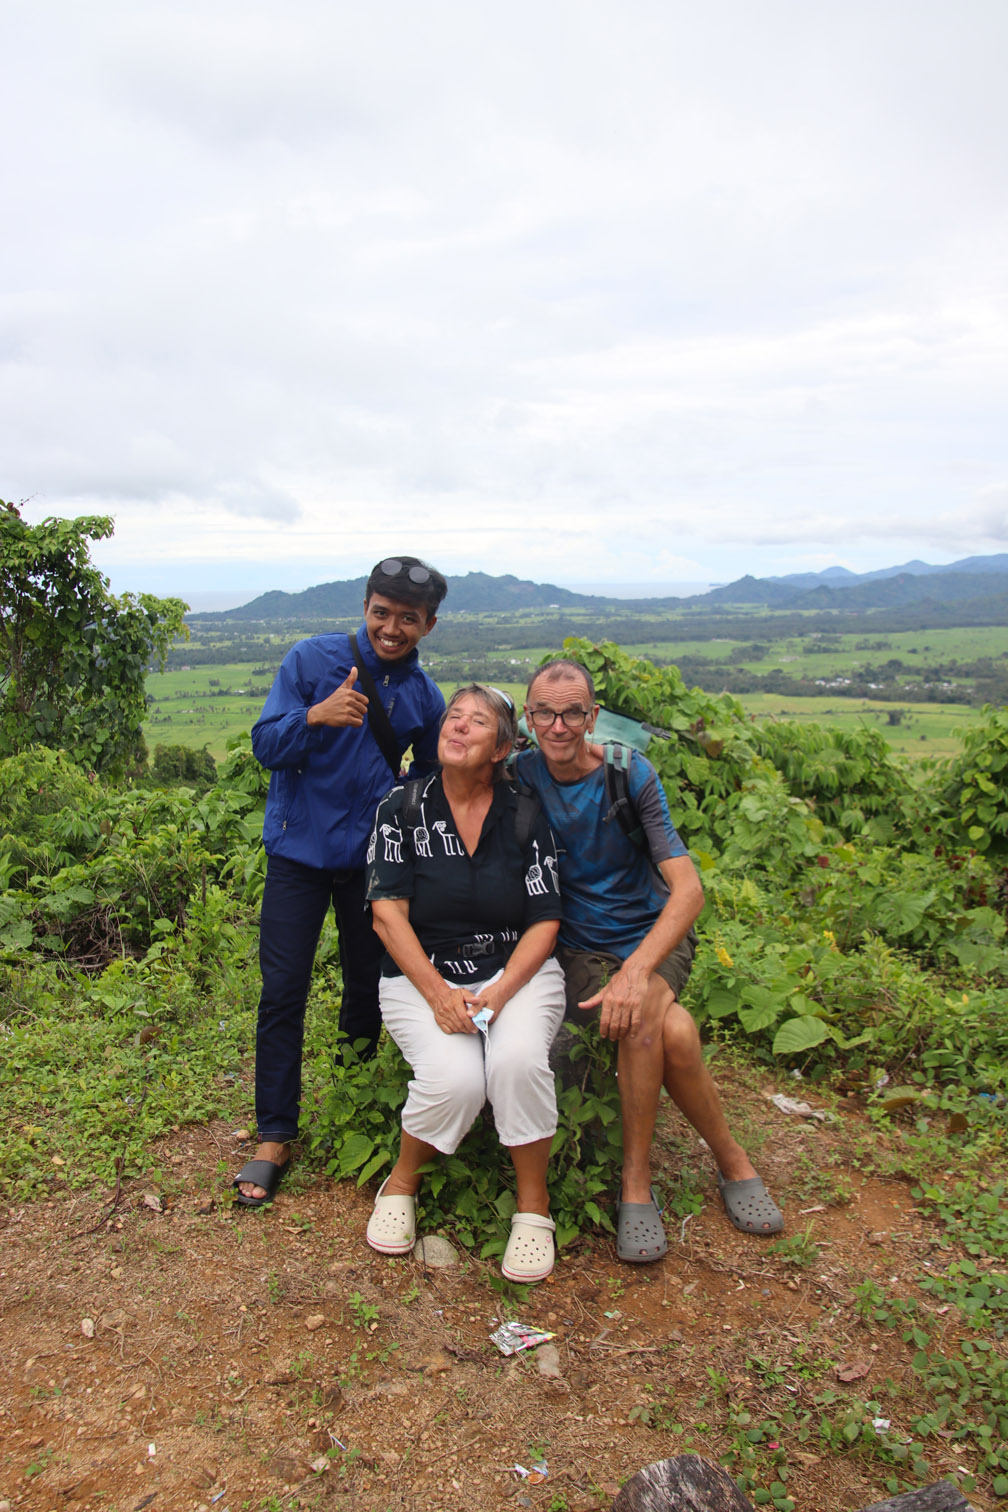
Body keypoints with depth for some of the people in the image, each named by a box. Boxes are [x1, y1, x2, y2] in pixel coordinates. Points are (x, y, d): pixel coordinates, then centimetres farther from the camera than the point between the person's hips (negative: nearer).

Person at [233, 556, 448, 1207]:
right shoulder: (312, 659, -8)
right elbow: (265, 745, -11)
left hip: (374, 854, 3)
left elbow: (431, 781, 14)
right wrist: (315, 716, -30)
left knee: (369, 985, 11)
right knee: (283, 991, -3)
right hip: (301, 850, -2)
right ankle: (275, 1137, 11)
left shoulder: (424, 695, 1)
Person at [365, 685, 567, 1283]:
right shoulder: (403, 809, -1)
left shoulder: (525, 817, 1)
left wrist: (499, 993, -16)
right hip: (423, 976, 0)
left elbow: (545, 923, -1)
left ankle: (533, 1205, -6)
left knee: (518, 1058, -30)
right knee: (453, 1078, -28)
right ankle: (401, 1185, 4)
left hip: (516, 970, 1)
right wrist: (439, 994, -17)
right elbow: (389, 914, -6)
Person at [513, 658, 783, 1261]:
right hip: (578, 946, 0)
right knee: (671, 1029, -29)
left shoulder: (631, 774, -10)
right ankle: (732, 1159, -6)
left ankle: (636, 1181, -9)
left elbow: (689, 889, -17)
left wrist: (636, 971, -32)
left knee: (645, 1015, -32)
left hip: (652, 934, 0)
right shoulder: (519, 775, -5)